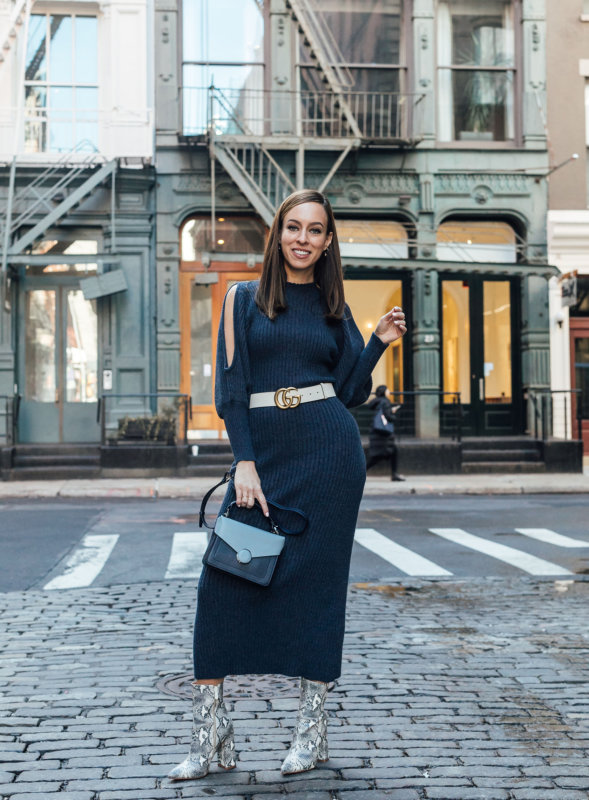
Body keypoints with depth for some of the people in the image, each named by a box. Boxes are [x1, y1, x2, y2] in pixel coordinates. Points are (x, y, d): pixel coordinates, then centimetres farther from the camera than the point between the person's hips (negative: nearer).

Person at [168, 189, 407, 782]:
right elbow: (230, 386, 0)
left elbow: (349, 392, 11)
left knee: (314, 577, 1)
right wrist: (245, 463, -10)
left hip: (328, 450, 0)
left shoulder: (333, 308, 12)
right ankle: (210, 736, 0)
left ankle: (312, 728, 11)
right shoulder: (244, 298, 8)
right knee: (224, 579, -7)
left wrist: (378, 344, -2)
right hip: (262, 449, 0)